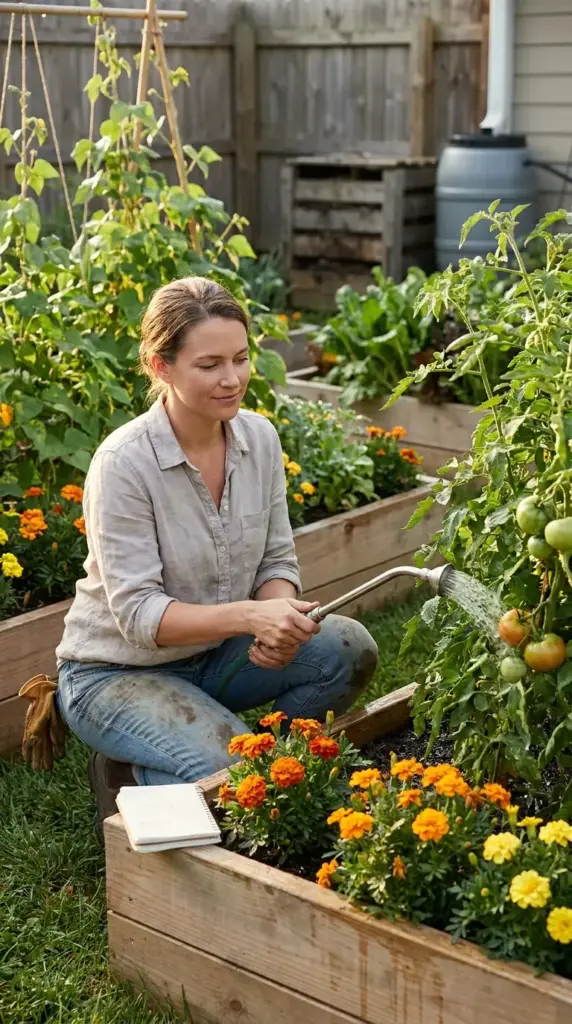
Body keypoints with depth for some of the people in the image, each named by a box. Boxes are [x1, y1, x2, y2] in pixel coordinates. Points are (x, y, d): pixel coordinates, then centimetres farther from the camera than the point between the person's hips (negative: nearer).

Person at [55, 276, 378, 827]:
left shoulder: (258, 437, -6)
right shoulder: (123, 463, -24)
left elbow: (278, 560, 1)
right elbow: (137, 612, -25)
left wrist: (277, 619, -22)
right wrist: (249, 615, -37)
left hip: (214, 652, 6)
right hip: (117, 671, -6)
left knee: (348, 648, -16)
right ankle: (131, 777, 3)